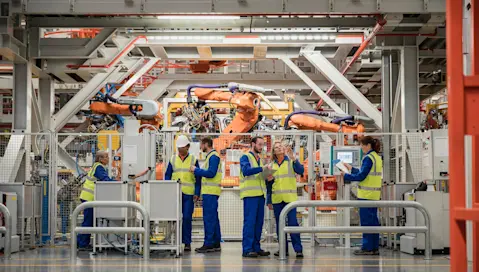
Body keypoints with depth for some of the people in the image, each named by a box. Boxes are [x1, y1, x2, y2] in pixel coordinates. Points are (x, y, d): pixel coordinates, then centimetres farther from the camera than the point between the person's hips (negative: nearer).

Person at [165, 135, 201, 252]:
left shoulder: (193, 160, 6)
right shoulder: (173, 159, 11)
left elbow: (198, 178, 5)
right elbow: (167, 176, 12)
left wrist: (197, 193, -4)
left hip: (188, 194, -2)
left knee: (187, 218, -4)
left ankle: (187, 242, 4)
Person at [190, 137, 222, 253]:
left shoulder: (213, 156, -11)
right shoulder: (210, 156, 20)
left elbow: (210, 173, -19)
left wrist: (196, 170, -11)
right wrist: (197, 171, 11)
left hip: (210, 192, -10)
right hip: (209, 191, 10)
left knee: (209, 218, -9)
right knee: (213, 218, 12)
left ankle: (208, 244, -9)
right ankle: (216, 243, 16)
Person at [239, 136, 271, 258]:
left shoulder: (260, 159, 21)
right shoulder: (245, 157, -2)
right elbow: (246, 171, -20)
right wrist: (262, 168, -26)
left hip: (260, 194, 8)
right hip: (250, 194, -8)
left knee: (259, 222, 7)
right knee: (249, 222, -9)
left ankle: (256, 247, 12)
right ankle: (247, 249, -8)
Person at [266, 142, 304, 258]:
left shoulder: (291, 161, 4)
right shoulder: (272, 165, 14)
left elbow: (301, 171, -14)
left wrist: (294, 159, -24)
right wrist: (269, 201, 10)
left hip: (290, 198, -4)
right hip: (277, 199, 4)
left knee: (293, 223, -10)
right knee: (279, 224, 6)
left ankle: (298, 249, -8)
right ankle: (283, 249, 12)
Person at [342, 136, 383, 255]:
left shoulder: (368, 158, -14)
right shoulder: (377, 158, 14)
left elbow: (361, 176, -17)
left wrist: (345, 176, -8)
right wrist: (351, 168, 22)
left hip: (366, 194, -9)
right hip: (374, 194, 9)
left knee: (366, 221, -3)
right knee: (373, 220, 12)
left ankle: (367, 248, 0)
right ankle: (374, 247, 16)